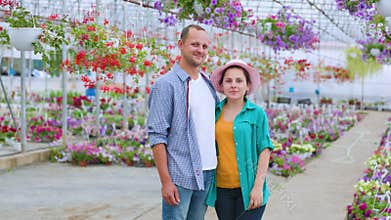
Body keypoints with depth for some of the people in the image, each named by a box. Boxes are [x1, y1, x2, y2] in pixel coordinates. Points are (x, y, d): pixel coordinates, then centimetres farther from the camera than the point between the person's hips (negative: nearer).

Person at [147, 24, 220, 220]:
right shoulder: (166, 84, -8)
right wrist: (166, 181, -16)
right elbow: (157, 136, -12)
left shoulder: (208, 82, 13)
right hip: (180, 176, -6)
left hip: (208, 174, 7)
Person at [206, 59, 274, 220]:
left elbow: (265, 150, -4)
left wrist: (258, 187, -11)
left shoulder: (257, 113, -1)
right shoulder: (216, 112, 8)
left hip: (248, 188, -3)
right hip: (221, 189, 4)